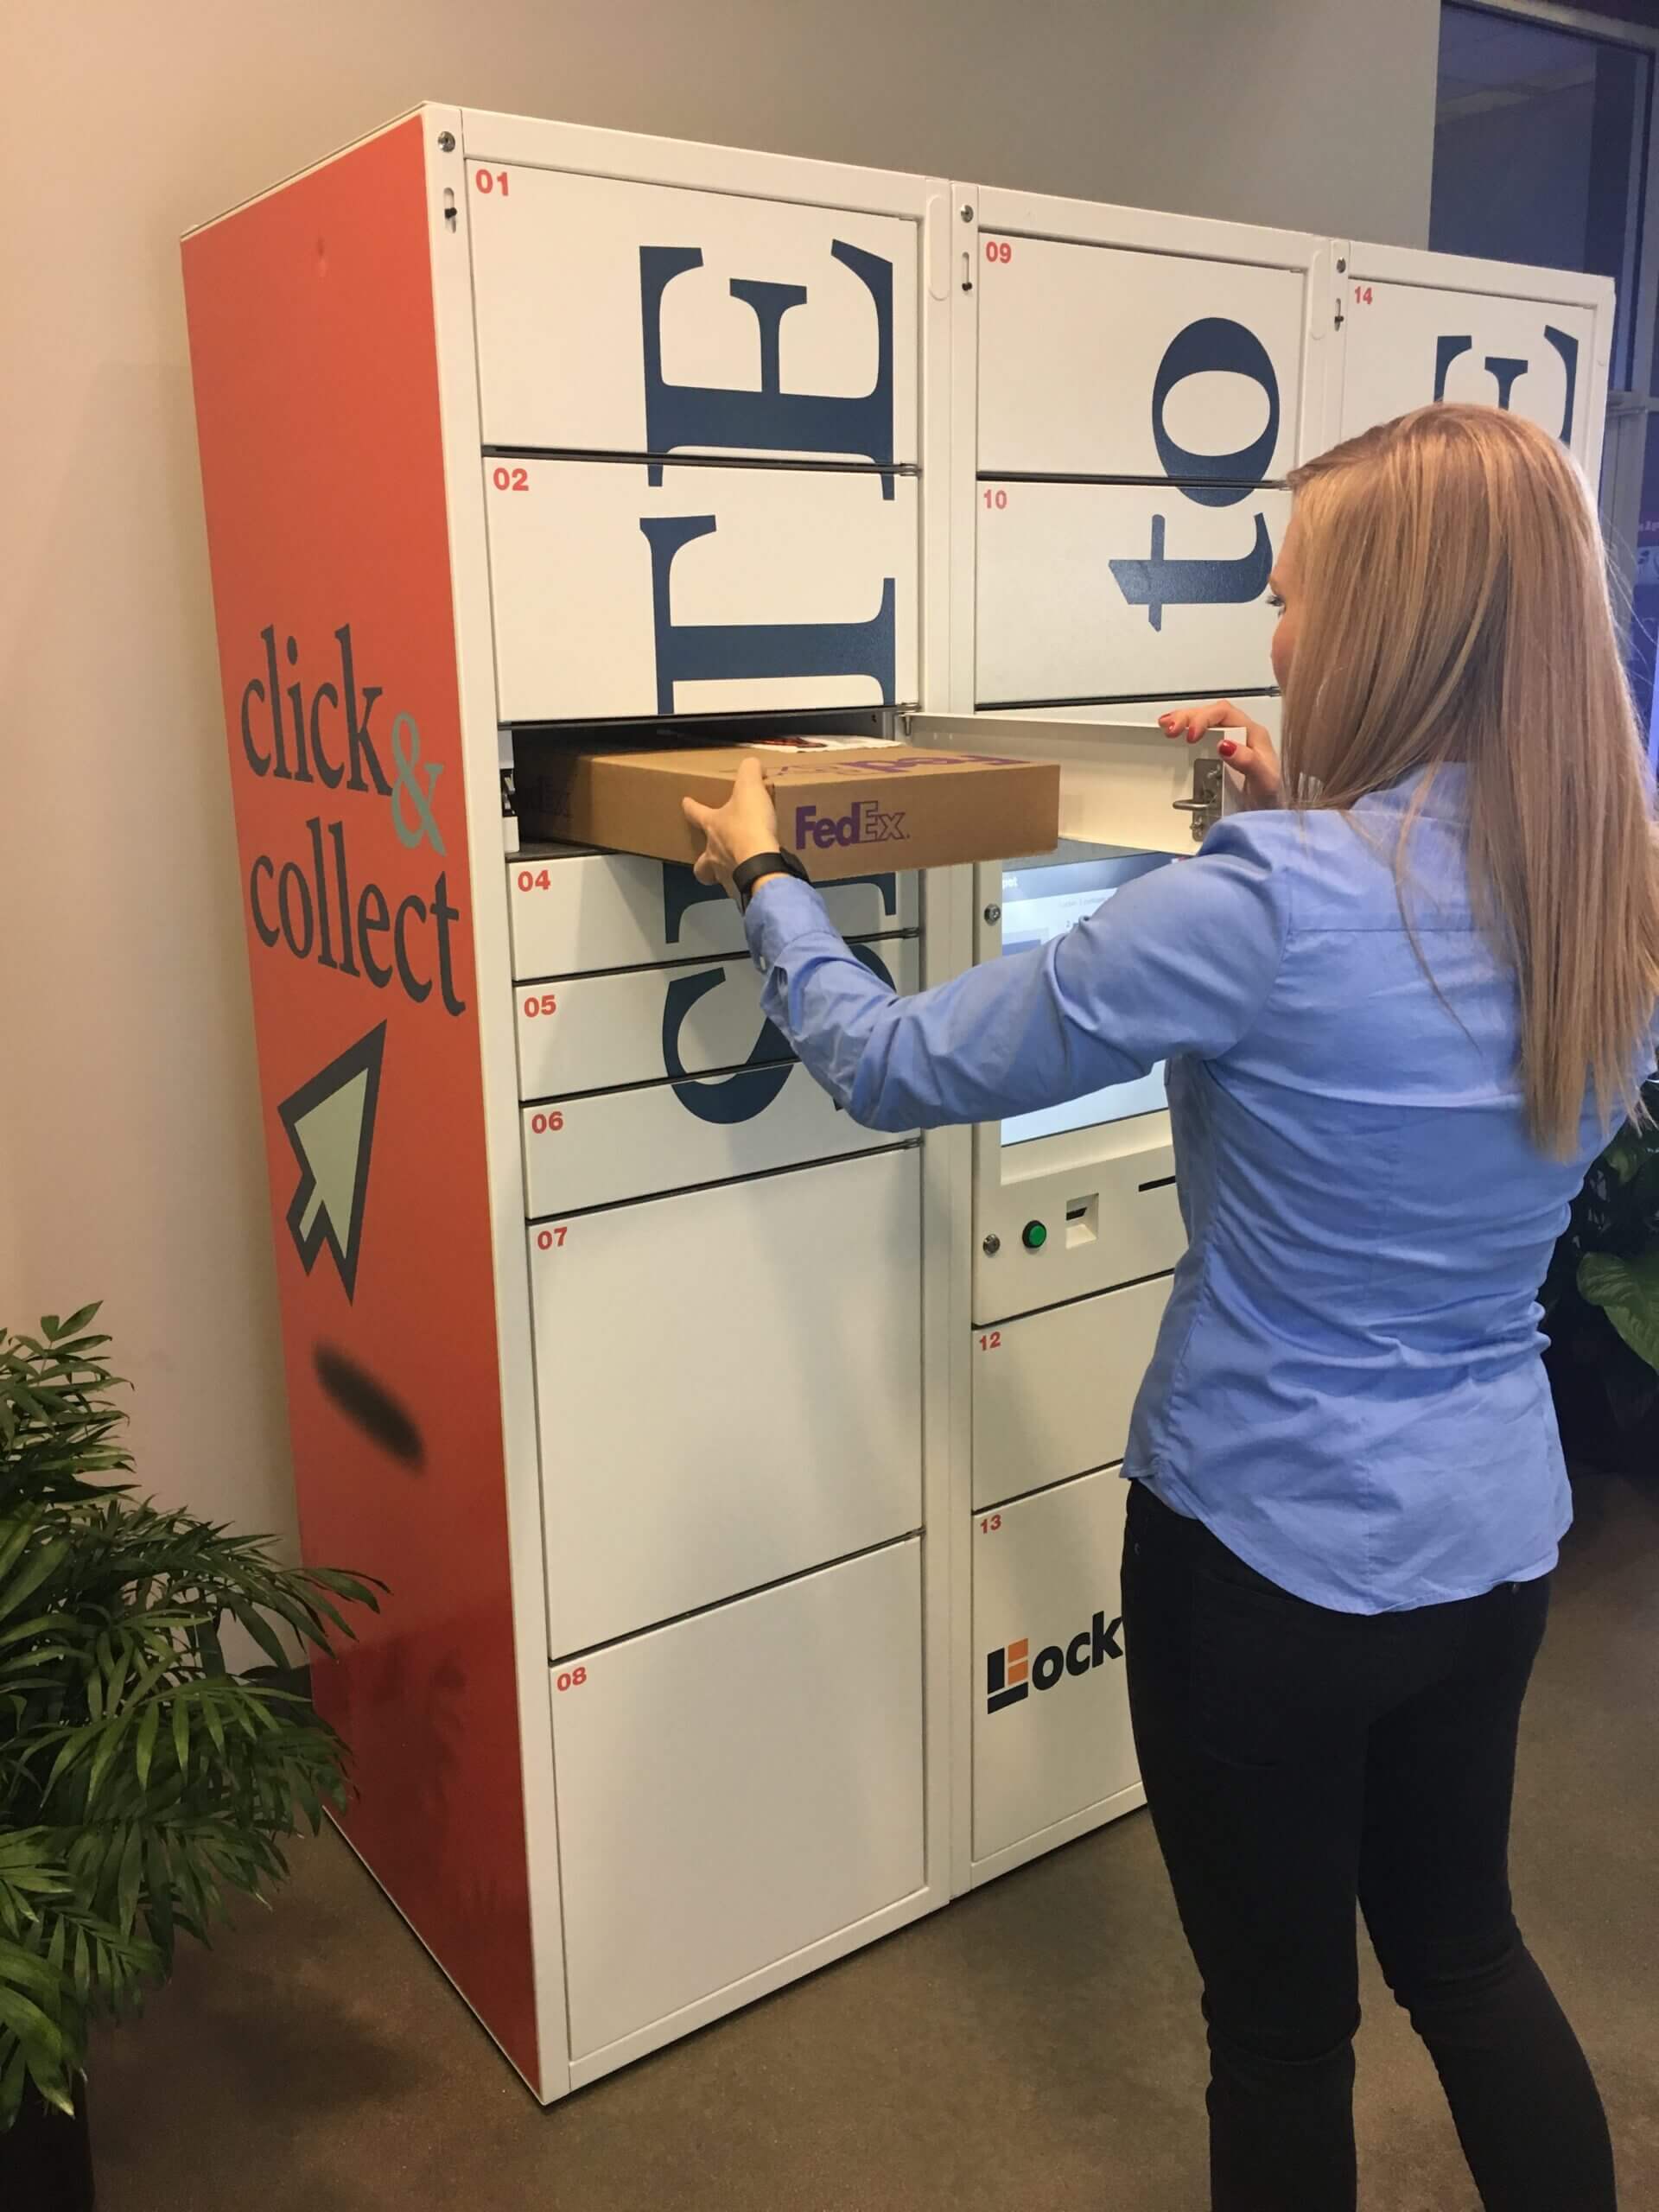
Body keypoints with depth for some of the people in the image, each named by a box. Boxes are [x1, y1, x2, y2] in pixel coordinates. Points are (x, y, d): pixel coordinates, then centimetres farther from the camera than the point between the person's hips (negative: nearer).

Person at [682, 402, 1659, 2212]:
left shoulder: (1267, 902, -26)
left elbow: (896, 1069, -17)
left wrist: (761, 877, -1)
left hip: (1274, 1554, -6)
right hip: (1497, 1540, 7)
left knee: (1284, 2022, 18)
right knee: (1465, 1949, 30)